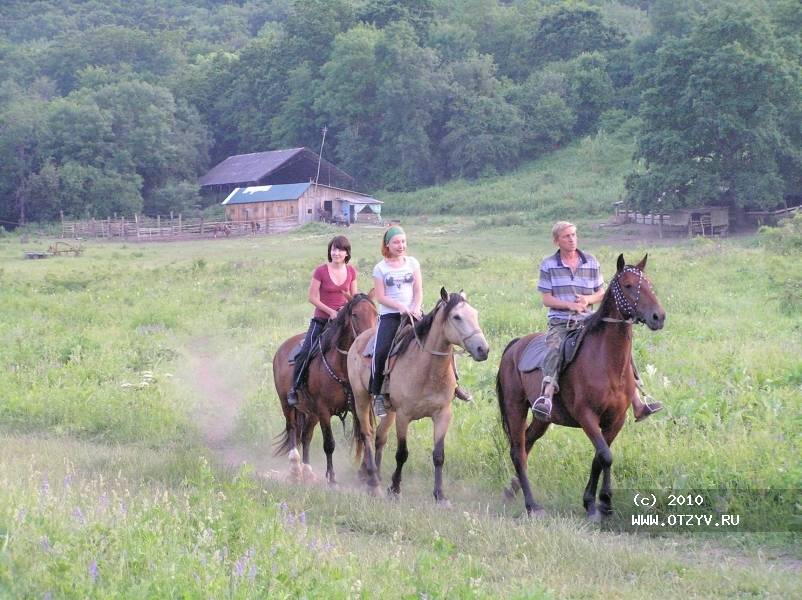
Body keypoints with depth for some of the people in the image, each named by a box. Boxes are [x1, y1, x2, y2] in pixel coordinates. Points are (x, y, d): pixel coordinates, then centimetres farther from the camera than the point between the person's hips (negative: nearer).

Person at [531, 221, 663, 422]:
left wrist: (588, 299, -10)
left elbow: (601, 293, 14)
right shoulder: (548, 265, 3)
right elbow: (546, 299, -1)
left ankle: (638, 405, -12)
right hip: (560, 323, -3)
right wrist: (571, 305, -16)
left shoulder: (591, 262, 10)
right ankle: (546, 396, -54)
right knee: (554, 350, -35)